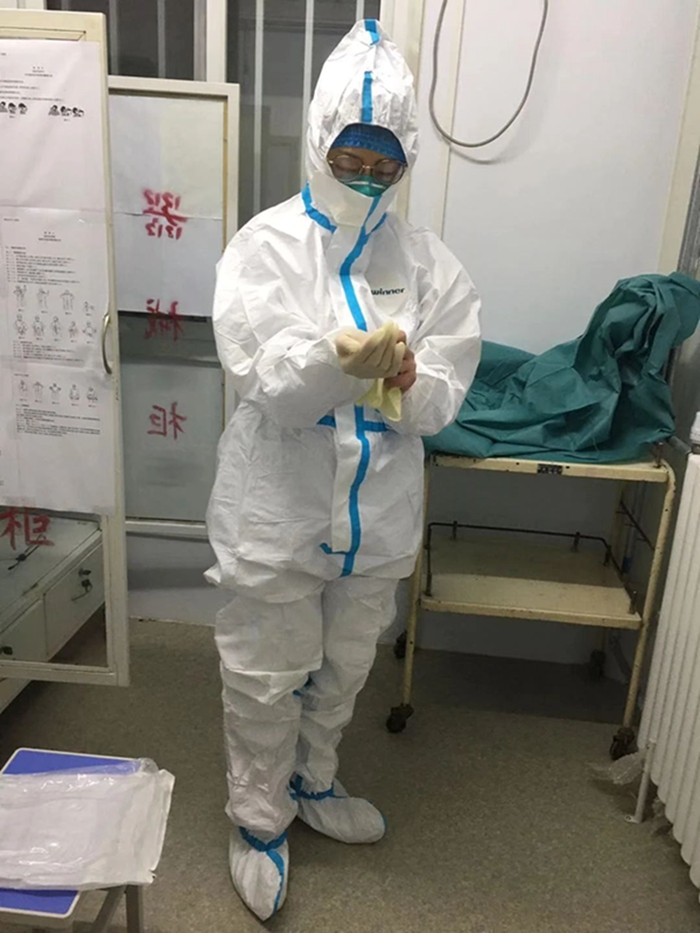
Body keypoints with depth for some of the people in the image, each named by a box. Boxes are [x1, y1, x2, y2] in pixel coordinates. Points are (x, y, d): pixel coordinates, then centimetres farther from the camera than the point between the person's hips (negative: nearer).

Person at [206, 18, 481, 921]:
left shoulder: (427, 261, -1)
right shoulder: (266, 243, -8)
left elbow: (444, 398, -5)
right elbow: (264, 383, -18)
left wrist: (407, 378, -28)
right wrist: (341, 357, -37)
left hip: (378, 512, 4)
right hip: (277, 512, -3)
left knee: (342, 670, 23)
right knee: (266, 678, 13)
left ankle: (312, 783, 51)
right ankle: (258, 818, 41)